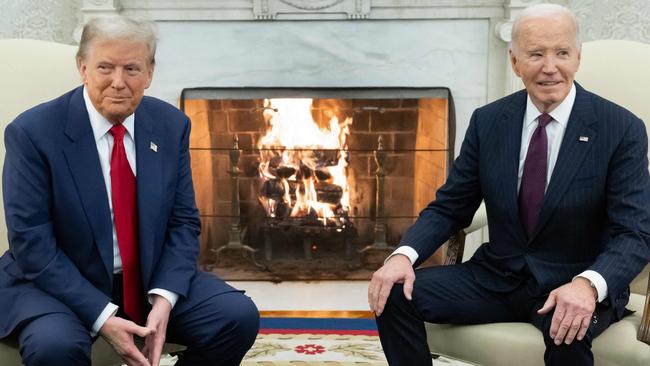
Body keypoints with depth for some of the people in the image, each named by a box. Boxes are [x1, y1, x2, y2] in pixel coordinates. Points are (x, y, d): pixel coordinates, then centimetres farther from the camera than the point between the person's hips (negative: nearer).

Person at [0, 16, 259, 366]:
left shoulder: (171, 125, -1)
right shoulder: (33, 131, -14)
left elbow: (183, 222, 2)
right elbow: (32, 244, -15)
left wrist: (164, 298, -15)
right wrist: (102, 316, -23)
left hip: (150, 278, 4)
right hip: (59, 283, -4)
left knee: (239, 316, -14)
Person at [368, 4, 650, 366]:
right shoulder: (488, 121, 1)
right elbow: (449, 207, 4)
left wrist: (588, 283, -35)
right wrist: (404, 255, -17)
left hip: (573, 285, -3)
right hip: (496, 277, 4)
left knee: (568, 331, -37)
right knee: (395, 294, -16)